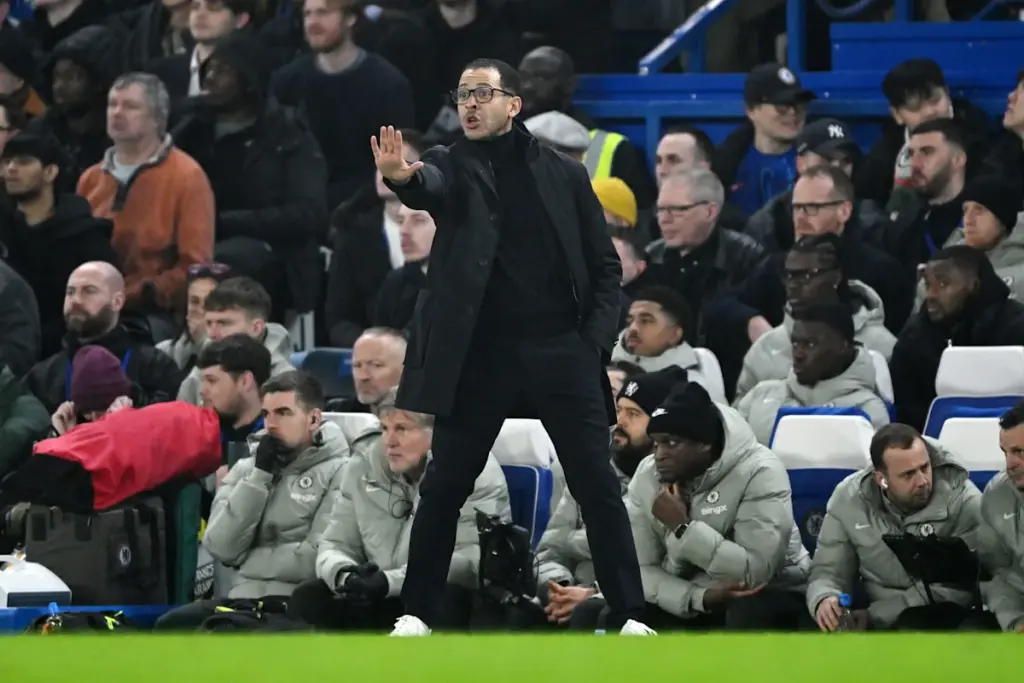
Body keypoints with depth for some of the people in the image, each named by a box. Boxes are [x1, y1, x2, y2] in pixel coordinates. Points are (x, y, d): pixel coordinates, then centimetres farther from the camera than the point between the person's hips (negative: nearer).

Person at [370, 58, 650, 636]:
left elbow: (605, 264, 10)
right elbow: (430, 185, -20)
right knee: (445, 486, 2)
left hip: (562, 350, 0)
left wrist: (597, 339, -3)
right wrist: (402, 177, -44)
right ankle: (418, 613, 13)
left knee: (598, 485, -2)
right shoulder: (453, 166, 4)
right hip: (480, 355, 0)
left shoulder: (564, 174, 8)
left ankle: (628, 615, 2)